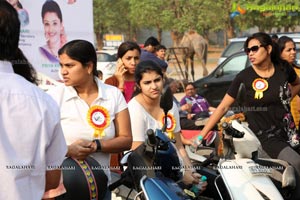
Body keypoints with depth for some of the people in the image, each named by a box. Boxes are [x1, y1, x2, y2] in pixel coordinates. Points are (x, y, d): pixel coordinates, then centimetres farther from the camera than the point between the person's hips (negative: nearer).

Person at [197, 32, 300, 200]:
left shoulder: (283, 67, 2)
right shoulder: (244, 77, -7)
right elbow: (223, 107, -5)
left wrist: (285, 99, 6)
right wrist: (201, 135, -8)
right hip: (266, 136, -4)